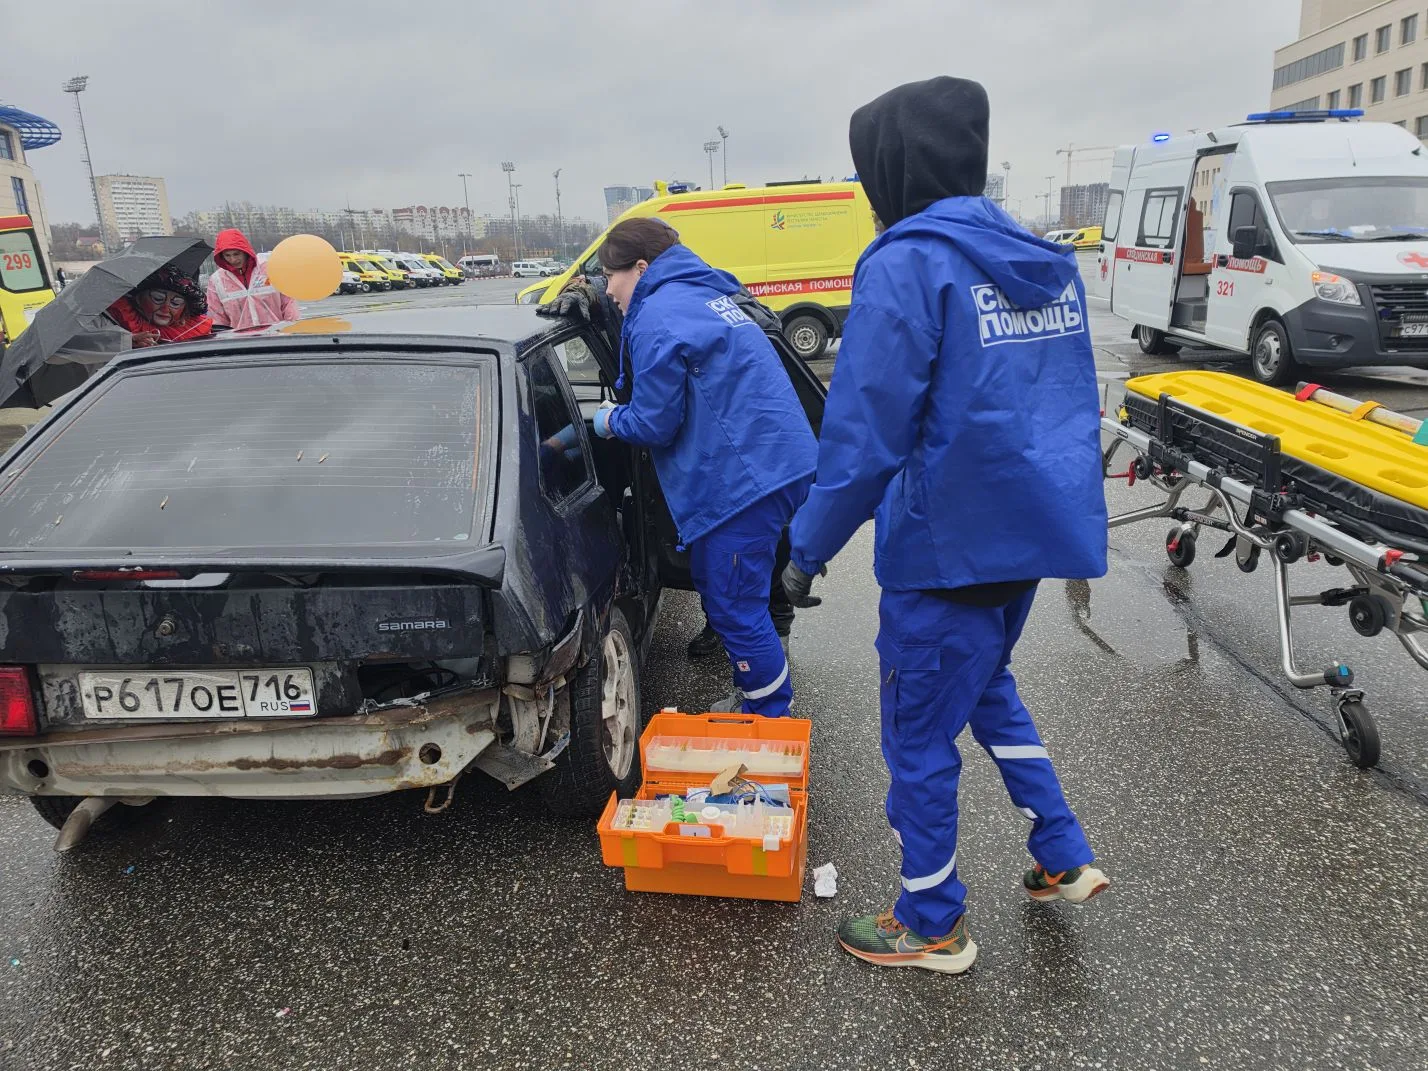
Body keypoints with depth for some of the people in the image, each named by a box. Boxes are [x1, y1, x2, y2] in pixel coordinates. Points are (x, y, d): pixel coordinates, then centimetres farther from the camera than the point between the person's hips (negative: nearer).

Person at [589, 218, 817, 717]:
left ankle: (773, 720, 12)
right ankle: (753, 698, 34)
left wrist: (610, 421, 10)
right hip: (777, 464, 11)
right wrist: (621, 416, 26)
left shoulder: (657, 317, -12)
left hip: (744, 479, -11)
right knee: (723, 591, 21)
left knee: (734, 606, -1)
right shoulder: (705, 296, 20)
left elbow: (654, 424, -11)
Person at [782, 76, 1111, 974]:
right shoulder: (1047, 263, 9)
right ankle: (1065, 860, 36)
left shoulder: (908, 264, -16)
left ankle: (933, 926, 27)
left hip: (948, 545, -8)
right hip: (1035, 528, 8)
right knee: (986, 686, 29)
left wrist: (810, 547, -9)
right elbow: (1072, 404, 15)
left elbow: (866, 434, -19)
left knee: (919, 734, 9)